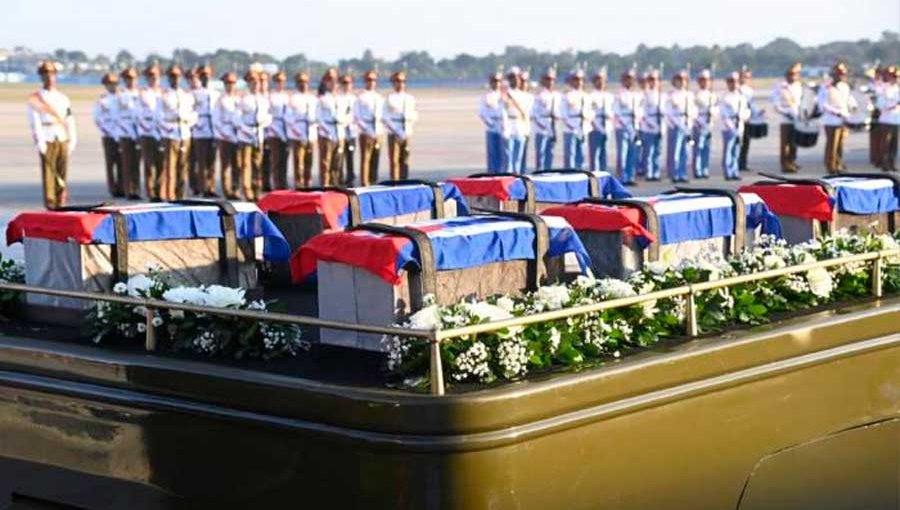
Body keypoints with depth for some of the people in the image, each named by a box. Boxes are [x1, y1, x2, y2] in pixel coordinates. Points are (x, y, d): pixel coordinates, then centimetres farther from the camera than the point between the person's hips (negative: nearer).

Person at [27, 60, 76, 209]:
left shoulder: (63, 98, 15)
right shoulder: (35, 99, 2)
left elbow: (70, 120, 11)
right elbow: (35, 121, -6)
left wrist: (72, 140, 3)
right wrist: (39, 141, -15)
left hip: (63, 140, 4)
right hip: (47, 141, -4)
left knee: (62, 173, 3)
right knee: (48, 172, -6)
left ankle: (60, 203, 9)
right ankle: (50, 203, -3)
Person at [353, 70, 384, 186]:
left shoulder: (379, 98, 14)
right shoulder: (360, 97, -1)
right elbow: (356, 117, -5)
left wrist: (381, 130, 4)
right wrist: (368, 130, -13)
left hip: (378, 133, 5)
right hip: (366, 133, -5)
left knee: (375, 160, 6)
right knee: (365, 159, -5)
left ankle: (374, 182, 11)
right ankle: (365, 184, -4)